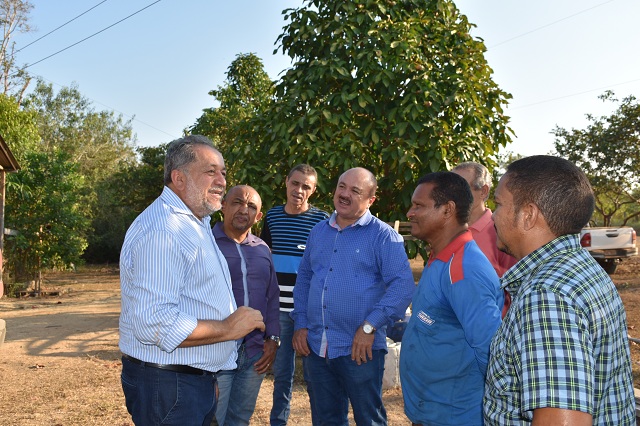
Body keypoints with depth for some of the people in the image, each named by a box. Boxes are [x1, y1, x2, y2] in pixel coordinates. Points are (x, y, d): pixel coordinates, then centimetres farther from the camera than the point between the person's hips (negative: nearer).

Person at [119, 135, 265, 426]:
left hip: (196, 380, 10)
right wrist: (227, 328, -20)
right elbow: (155, 324, -31)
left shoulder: (196, 224, 14)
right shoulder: (161, 230, -22)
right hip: (167, 384, -10)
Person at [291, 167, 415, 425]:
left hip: (359, 350, -5)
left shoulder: (383, 235, -7)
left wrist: (370, 326, -20)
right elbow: (304, 278, 18)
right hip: (315, 347, 6)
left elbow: (403, 284, -15)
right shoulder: (319, 232, 11)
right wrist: (300, 324, 8)